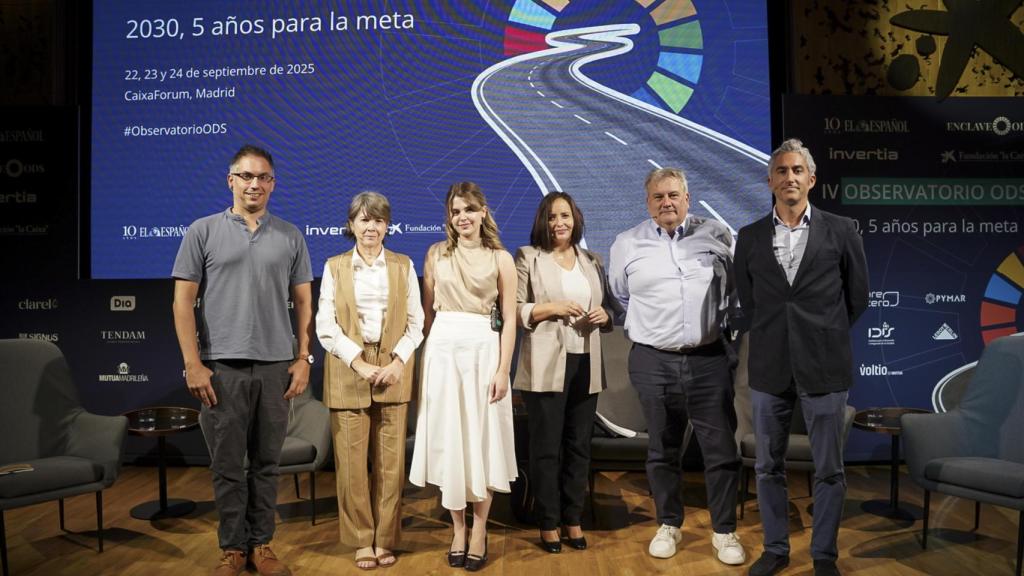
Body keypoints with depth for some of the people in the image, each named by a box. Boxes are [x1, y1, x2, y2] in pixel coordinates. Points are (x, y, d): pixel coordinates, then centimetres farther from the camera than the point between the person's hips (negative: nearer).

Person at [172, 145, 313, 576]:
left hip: (276, 367, 2)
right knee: (227, 466, 6)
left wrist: (303, 358, 2)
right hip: (222, 367, -1)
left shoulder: (290, 237, 9)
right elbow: (183, 301, 0)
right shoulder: (202, 232, 3)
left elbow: (304, 302, 9)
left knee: (266, 463, 9)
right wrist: (193, 364, -7)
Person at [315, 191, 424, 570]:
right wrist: (358, 363, -12)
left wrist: (398, 362, -10)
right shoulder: (334, 267, 5)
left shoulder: (403, 266, 7)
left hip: (394, 372, 1)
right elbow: (325, 326, -1)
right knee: (351, 461, 2)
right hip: (347, 373, 0)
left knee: (391, 461, 3)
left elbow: (416, 322, 4)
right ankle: (361, 540, 16)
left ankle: (385, 539, 17)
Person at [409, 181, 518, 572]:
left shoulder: (500, 259, 2)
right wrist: (425, 357, 4)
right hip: (443, 351, 2)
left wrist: (503, 369, -7)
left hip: (483, 352, -1)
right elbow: (426, 311, 9)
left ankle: (479, 532, 15)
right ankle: (458, 530, 18)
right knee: (449, 439, 6)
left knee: (481, 438, 4)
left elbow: (509, 320, 0)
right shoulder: (436, 254, 7)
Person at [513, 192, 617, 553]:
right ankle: (548, 524, 15)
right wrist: (552, 308, -16)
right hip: (546, 366, -4)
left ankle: (573, 520, 21)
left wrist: (604, 315, -3)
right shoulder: (528, 258, 2)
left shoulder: (592, 261, 15)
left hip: (585, 364, 4)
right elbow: (513, 311, -5)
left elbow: (611, 308, 19)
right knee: (546, 446, 2)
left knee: (579, 445, 9)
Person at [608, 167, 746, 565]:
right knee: (663, 450, 11)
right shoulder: (626, 245, 3)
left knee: (721, 449, 3)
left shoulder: (717, 235, 3)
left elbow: (739, 284, 16)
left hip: (709, 358, 0)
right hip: (653, 361, 0)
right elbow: (619, 297, 17)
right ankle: (669, 525, 27)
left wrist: (724, 321, 12)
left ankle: (724, 532, 18)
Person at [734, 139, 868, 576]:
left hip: (824, 368, -1)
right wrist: (769, 340, 10)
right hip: (769, 369, 2)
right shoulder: (750, 237, 4)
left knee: (829, 470, 8)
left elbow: (857, 296, 8)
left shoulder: (841, 231, -1)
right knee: (768, 466, 11)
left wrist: (825, 337, 11)